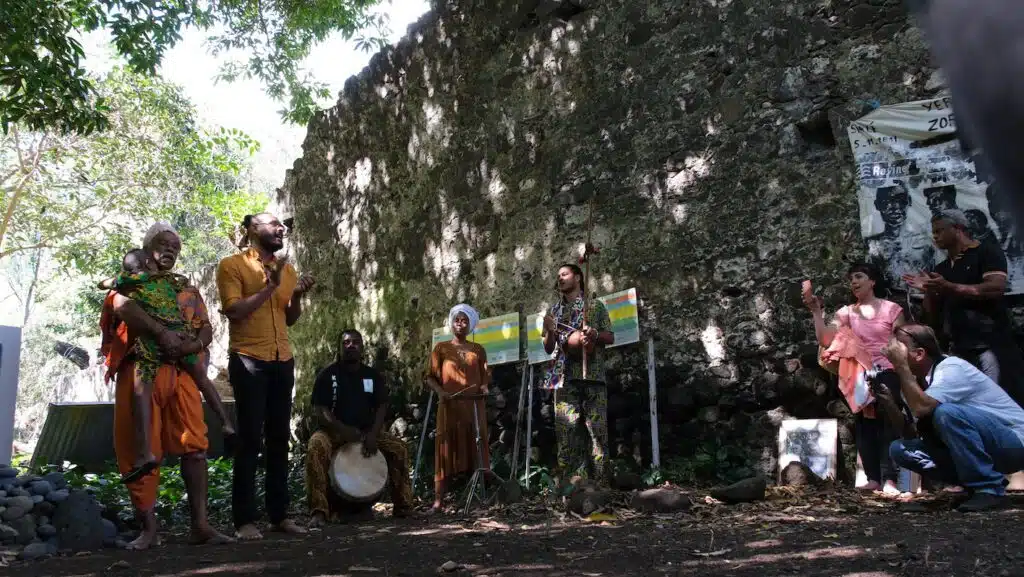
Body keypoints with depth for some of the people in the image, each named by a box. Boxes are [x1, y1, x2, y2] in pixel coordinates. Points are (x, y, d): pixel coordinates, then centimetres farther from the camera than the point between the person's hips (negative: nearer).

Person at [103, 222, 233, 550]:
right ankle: (149, 529, 4)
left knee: (194, 445, -5)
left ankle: (200, 524, -4)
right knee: (141, 451, -2)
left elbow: (207, 328, 13)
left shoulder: (188, 290, 23)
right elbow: (121, 305, -12)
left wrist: (194, 344, -11)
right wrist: (161, 332, -25)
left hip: (181, 372, 3)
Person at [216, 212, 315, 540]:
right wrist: (269, 287, -15)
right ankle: (244, 519, 2)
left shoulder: (287, 269, 16)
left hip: (283, 361, 6)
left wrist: (297, 297, 0)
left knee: (280, 438, 7)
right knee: (250, 439, -4)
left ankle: (279, 514, 13)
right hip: (248, 360, -6)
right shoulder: (232, 265, -2)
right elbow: (233, 310, -14)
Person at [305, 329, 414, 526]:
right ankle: (319, 511, -33)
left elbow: (381, 407, 2)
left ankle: (403, 506, -8)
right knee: (316, 446, -35)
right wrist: (344, 430, -25)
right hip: (334, 431, -3)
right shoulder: (327, 375, -2)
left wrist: (373, 434, -17)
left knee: (398, 447, -19)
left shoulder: (373, 376, 7)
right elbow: (319, 410, -9)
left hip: (367, 431, 3)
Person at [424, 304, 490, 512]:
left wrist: (484, 387, -4)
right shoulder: (441, 348, 8)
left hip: (474, 407, 2)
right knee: (447, 450, -5)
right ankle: (438, 499, -5)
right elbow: (430, 377, 5)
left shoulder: (478, 350, 15)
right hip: (450, 407, -2)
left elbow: (485, 376, 17)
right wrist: (440, 392, -12)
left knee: (475, 450, 0)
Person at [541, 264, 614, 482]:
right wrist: (550, 331, -2)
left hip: (593, 374, -2)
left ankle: (598, 481, 0)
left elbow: (611, 338, 9)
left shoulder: (596, 305, 13)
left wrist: (594, 334, -10)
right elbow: (548, 348, 18)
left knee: (598, 429, -5)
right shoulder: (554, 310, 18)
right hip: (565, 376, 2)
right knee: (564, 428, -6)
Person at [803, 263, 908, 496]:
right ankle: (873, 478, 6)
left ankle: (889, 480, -13)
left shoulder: (891, 309, 3)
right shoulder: (846, 312, 8)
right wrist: (816, 311, -9)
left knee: (889, 424, -9)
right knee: (865, 425, 2)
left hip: (887, 374, -3)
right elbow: (825, 340, -4)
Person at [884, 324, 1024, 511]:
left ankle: (988, 488, -17)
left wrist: (901, 366, -28)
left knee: (945, 412, -33)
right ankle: (977, 482, 0)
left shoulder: (951, 368, -19)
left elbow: (921, 408, -35)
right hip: (978, 449, 8)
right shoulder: (923, 379, 4)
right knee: (899, 449, -6)